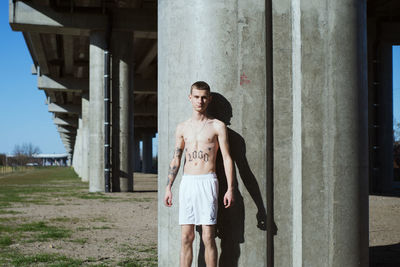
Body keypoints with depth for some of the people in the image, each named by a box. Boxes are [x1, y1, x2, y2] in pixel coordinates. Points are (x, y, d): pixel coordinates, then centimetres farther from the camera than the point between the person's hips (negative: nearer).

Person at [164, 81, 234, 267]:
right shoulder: (182, 127, 13)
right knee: (186, 237, 3)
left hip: (207, 182, -3)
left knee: (208, 237, -5)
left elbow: (227, 158, -1)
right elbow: (176, 159, 15)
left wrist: (230, 189, -8)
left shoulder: (217, 126, 2)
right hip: (187, 182, 3)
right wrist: (168, 188, 9)